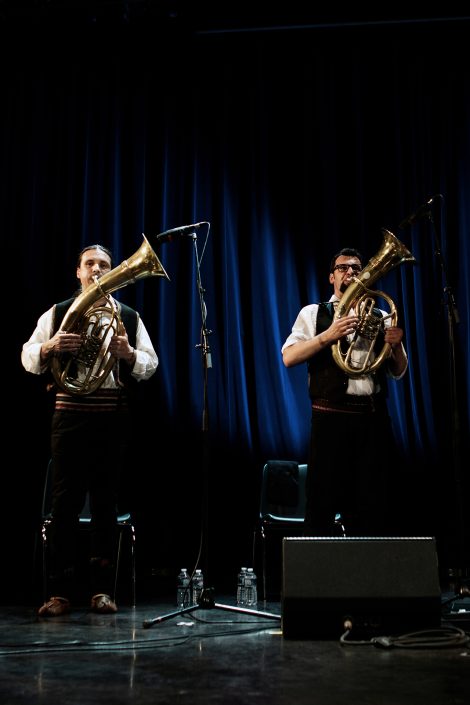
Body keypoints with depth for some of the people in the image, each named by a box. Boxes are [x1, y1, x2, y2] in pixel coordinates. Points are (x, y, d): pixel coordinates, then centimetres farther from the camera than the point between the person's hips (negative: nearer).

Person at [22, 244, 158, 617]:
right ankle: (60, 592, 4)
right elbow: (28, 358, 5)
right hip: (70, 414, -1)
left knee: (106, 502, 4)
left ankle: (102, 589, 11)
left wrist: (127, 352, -13)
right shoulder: (57, 313, 11)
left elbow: (150, 365, 8)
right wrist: (50, 346, -16)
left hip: (113, 417, 1)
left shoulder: (129, 317, 13)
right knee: (65, 501, -1)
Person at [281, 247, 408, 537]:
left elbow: (398, 372, 17)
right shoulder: (314, 313, 9)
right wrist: (328, 335, -16)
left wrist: (397, 345, -3)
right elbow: (289, 357, -5)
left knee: (376, 503, 6)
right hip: (332, 418, -3)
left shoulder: (381, 316, 17)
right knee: (325, 500, 0)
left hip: (374, 418, 3)